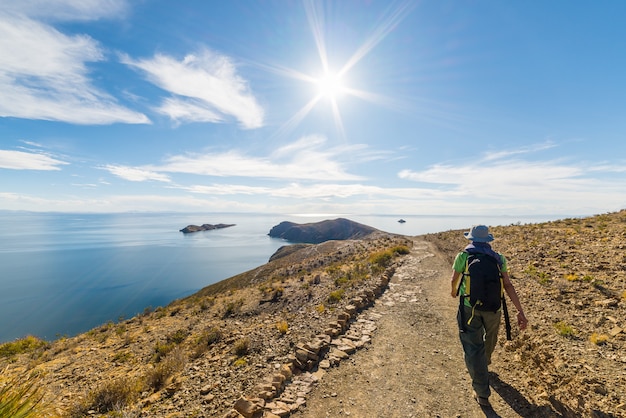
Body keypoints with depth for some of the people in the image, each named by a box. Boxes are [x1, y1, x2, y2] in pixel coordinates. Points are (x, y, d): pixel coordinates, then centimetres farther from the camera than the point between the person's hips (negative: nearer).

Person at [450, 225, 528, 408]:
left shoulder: (463, 256, -3)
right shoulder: (498, 258, 4)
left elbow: (454, 280, 8)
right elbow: (508, 285, -3)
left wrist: (454, 292, 29)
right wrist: (520, 311, 0)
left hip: (469, 307, -3)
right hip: (493, 307, 4)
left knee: (473, 348, 6)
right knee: (490, 337, 32)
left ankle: (482, 393, 8)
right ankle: (485, 362, 58)